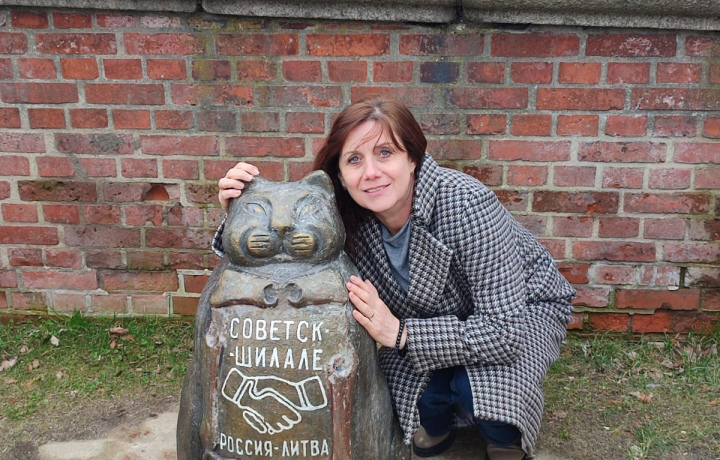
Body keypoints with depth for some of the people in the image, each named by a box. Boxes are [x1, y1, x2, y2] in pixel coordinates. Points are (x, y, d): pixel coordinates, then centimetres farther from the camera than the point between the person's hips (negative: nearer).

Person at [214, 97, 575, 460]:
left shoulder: (466, 205, -36)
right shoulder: (348, 214, -22)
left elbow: (504, 330, -35)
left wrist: (400, 334, -40)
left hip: (521, 307, -3)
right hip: (437, 317, 4)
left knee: (478, 385, -31)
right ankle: (436, 429, 16)